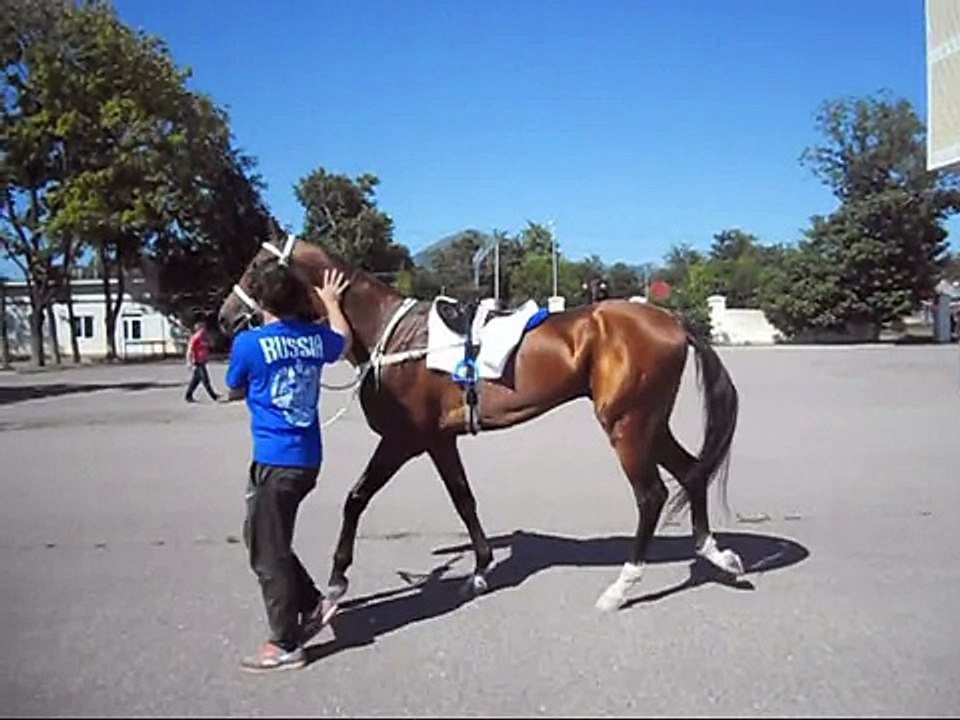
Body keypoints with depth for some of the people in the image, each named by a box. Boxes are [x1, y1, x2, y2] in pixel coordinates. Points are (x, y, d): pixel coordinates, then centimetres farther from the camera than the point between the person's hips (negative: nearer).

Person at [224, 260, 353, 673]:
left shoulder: (249, 343, -12)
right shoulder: (315, 337, 4)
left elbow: (234, 393, 6)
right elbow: (344, 340, 29)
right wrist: (331, 302, 43)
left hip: (275, 461, -7)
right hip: (308, 459, 7)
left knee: (267, 553, 5)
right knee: (264, 537, 23)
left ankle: (286, 646, 14)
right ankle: (313, 604, 23)